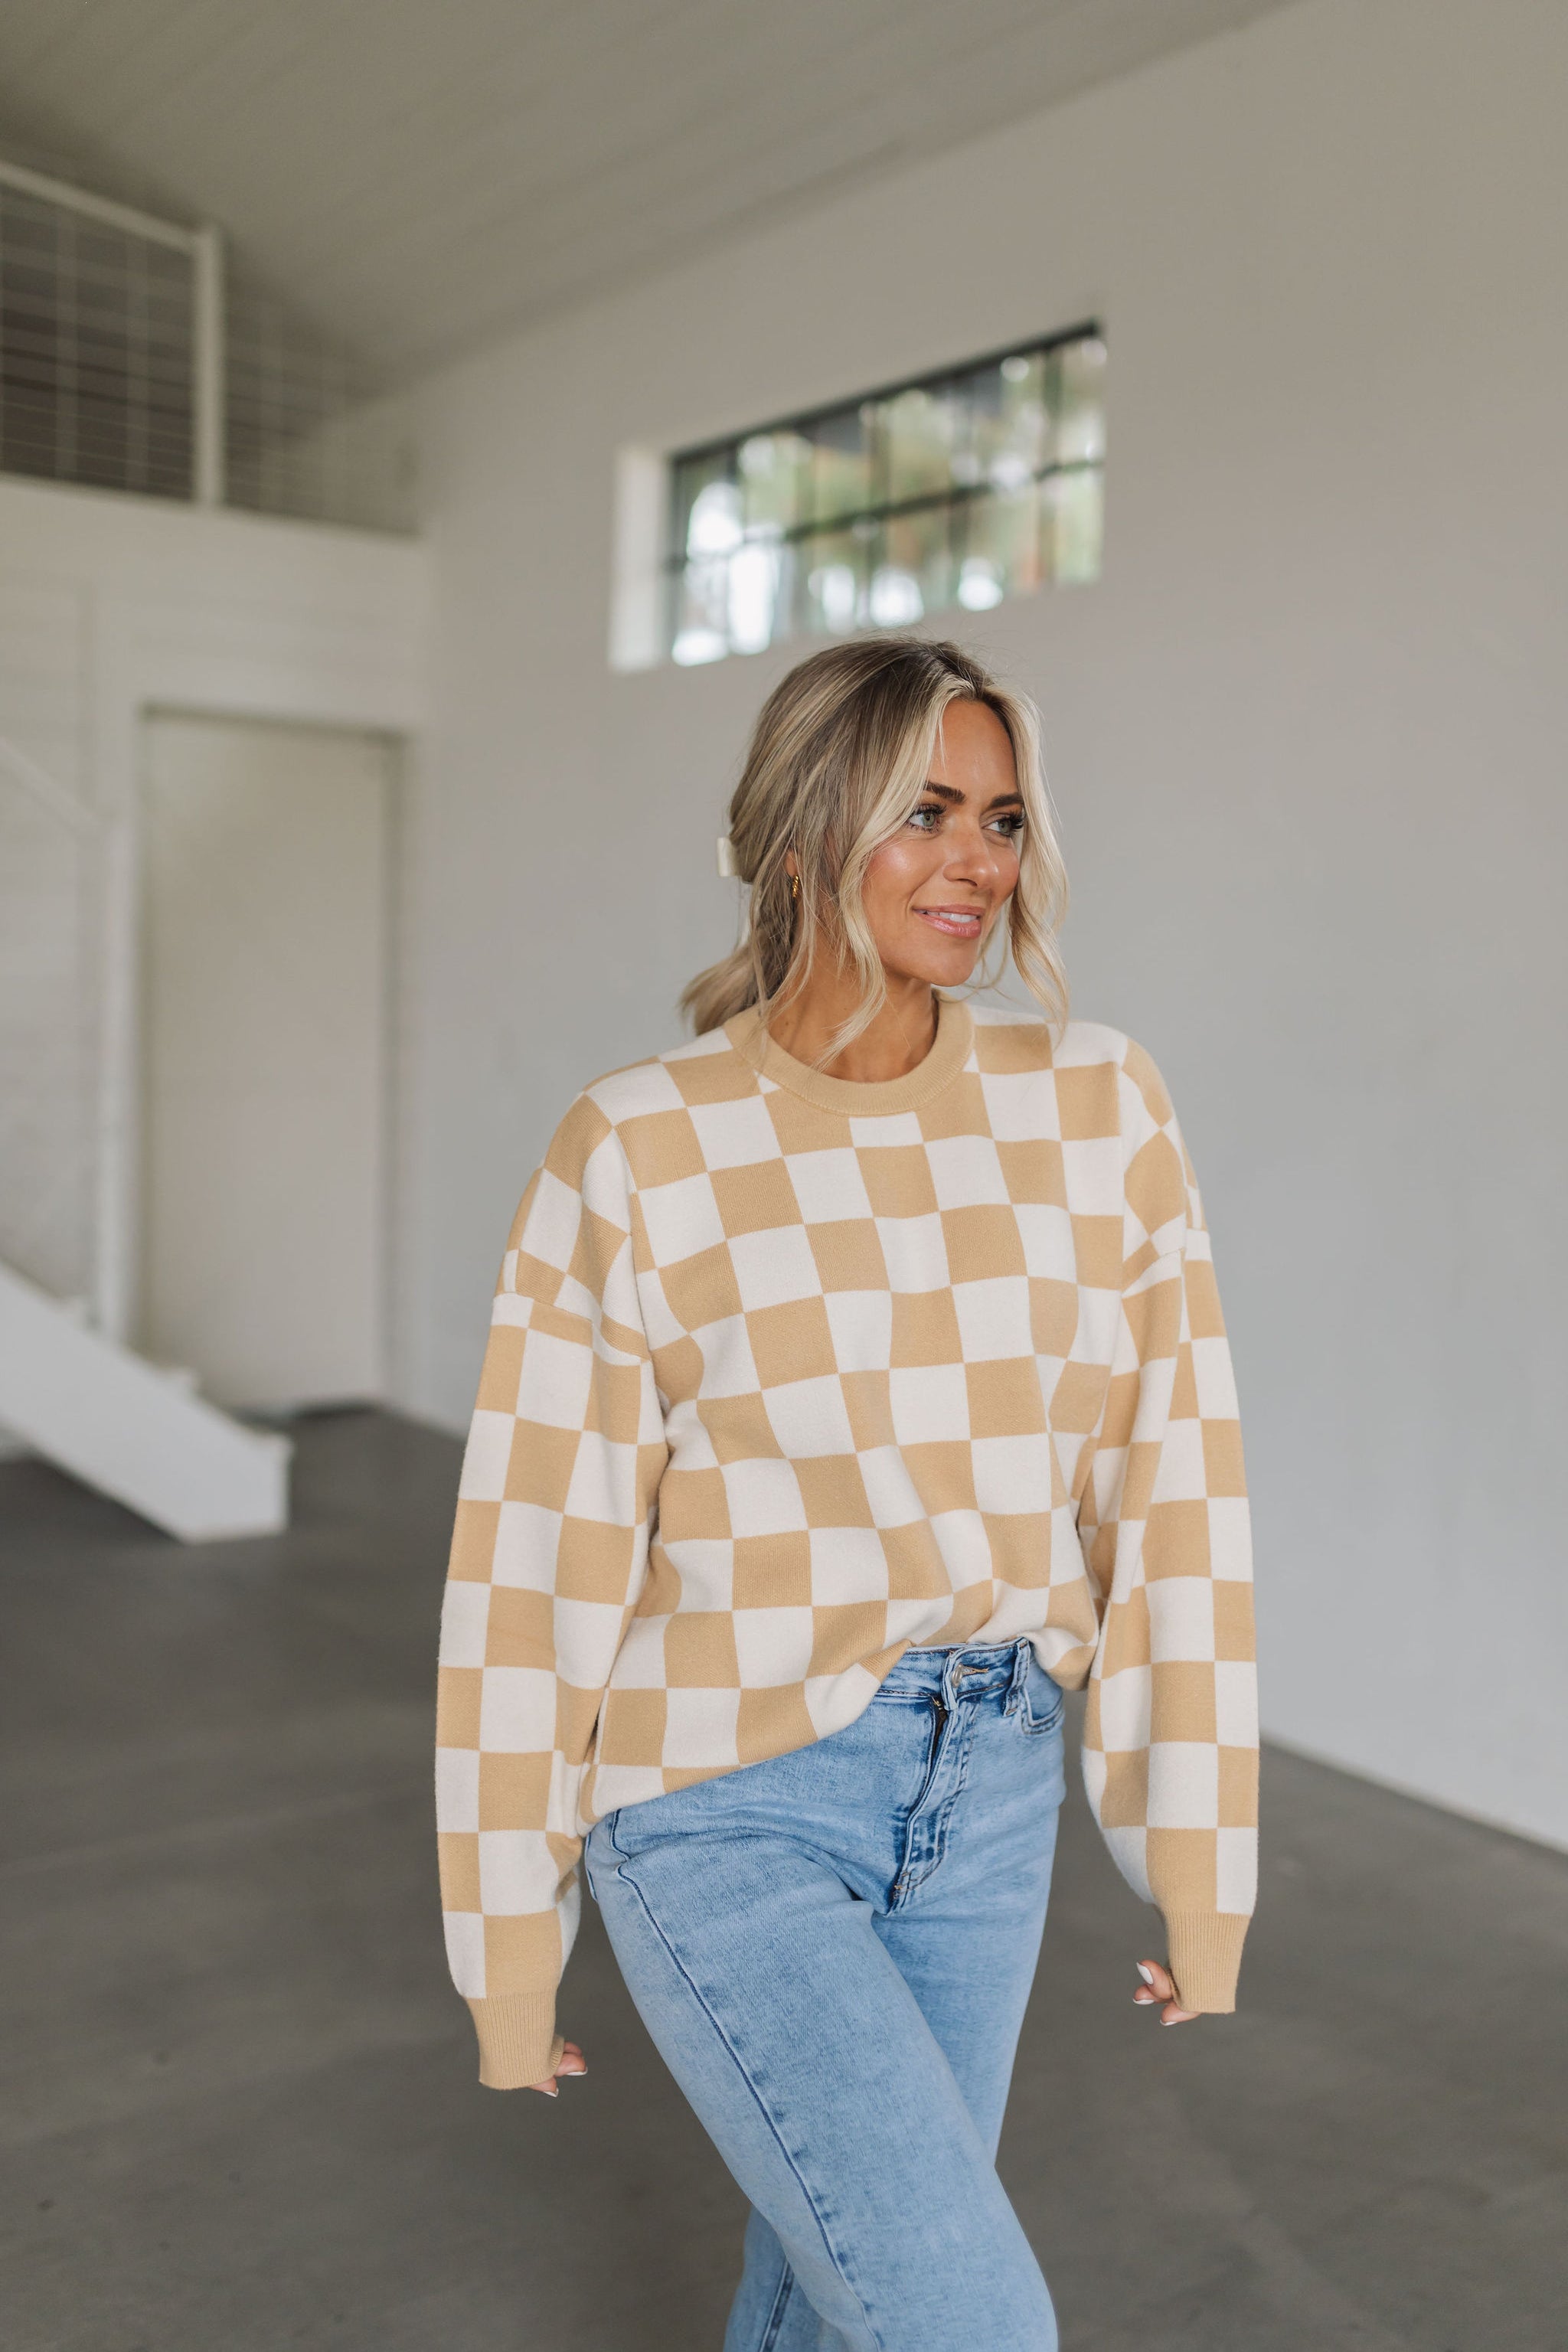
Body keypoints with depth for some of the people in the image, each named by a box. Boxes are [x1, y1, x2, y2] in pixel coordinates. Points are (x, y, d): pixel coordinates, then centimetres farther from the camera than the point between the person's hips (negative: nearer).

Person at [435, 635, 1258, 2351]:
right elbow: (531, 1563, -9)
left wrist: (1201, 1868, 3)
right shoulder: (636, 1153, -14)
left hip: (989, 1792, 4)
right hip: (727, 1806, -4)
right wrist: (508, 1949, -2)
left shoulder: (1097, 1105, -5)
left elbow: (1174, 1498, -1)